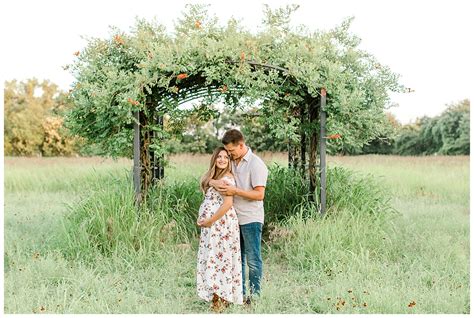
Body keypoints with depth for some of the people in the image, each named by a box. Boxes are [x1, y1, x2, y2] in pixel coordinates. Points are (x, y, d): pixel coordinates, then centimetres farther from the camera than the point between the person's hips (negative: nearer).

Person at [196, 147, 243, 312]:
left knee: (218, 257, -3)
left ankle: (221, 299, 5)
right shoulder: (213, 176, 13)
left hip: (221, 223, -9)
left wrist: (209, 221, -17)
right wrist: (203, 218, 6)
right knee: (212, 258, 12)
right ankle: (217, 295, 20)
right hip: (211, 224, 9)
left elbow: (227, 204, -21)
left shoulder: (227, 178, -14)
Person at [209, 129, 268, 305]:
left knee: (253, 259, 1)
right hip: (234, 218, 7)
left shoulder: (256, 164, -11)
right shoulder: (230, 162, 9)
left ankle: (254, 295, 10)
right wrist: (214, 182, -12)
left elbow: (259, 194, -16)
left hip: (251, 219, -7)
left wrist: (235, 191, -20)